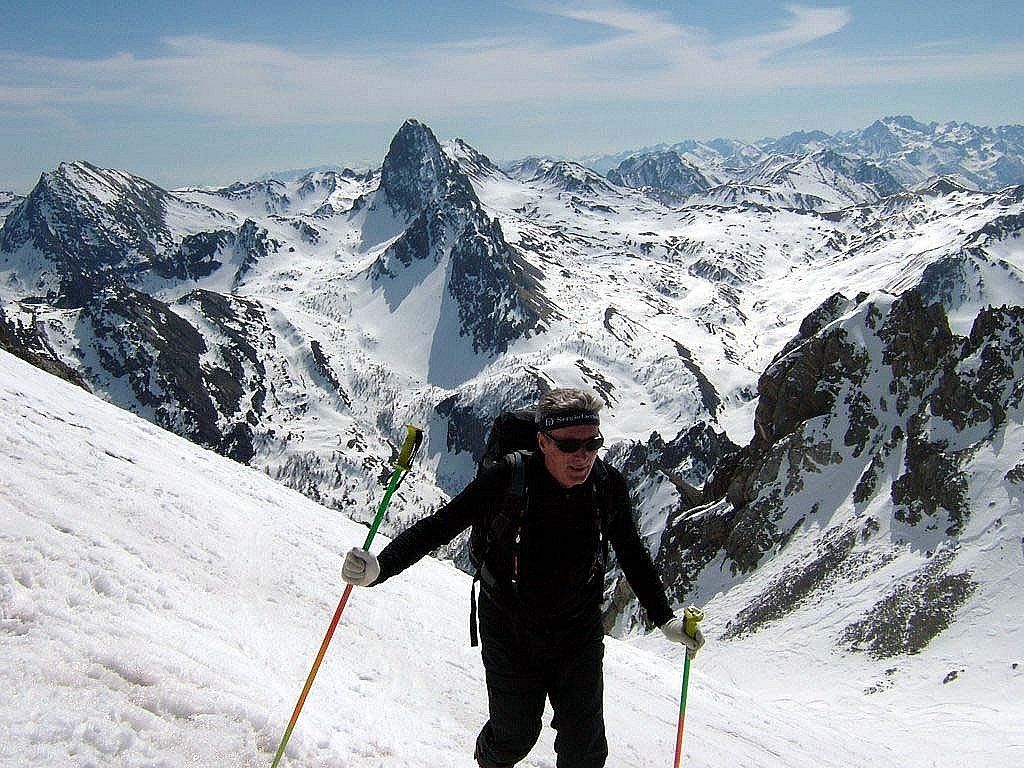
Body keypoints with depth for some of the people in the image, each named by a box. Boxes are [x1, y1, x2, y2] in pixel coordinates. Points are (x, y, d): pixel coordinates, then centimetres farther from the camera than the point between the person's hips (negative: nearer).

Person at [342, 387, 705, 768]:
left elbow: (632, 554, 4)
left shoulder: (609, 486, -14)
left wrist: (664, 618, 7)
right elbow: (439, 526, -18)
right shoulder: (507, 480, -25)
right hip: (510, 632, -2)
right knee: (514, 737, 11)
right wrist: (380, 567, -31)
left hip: (579, 633, 3)